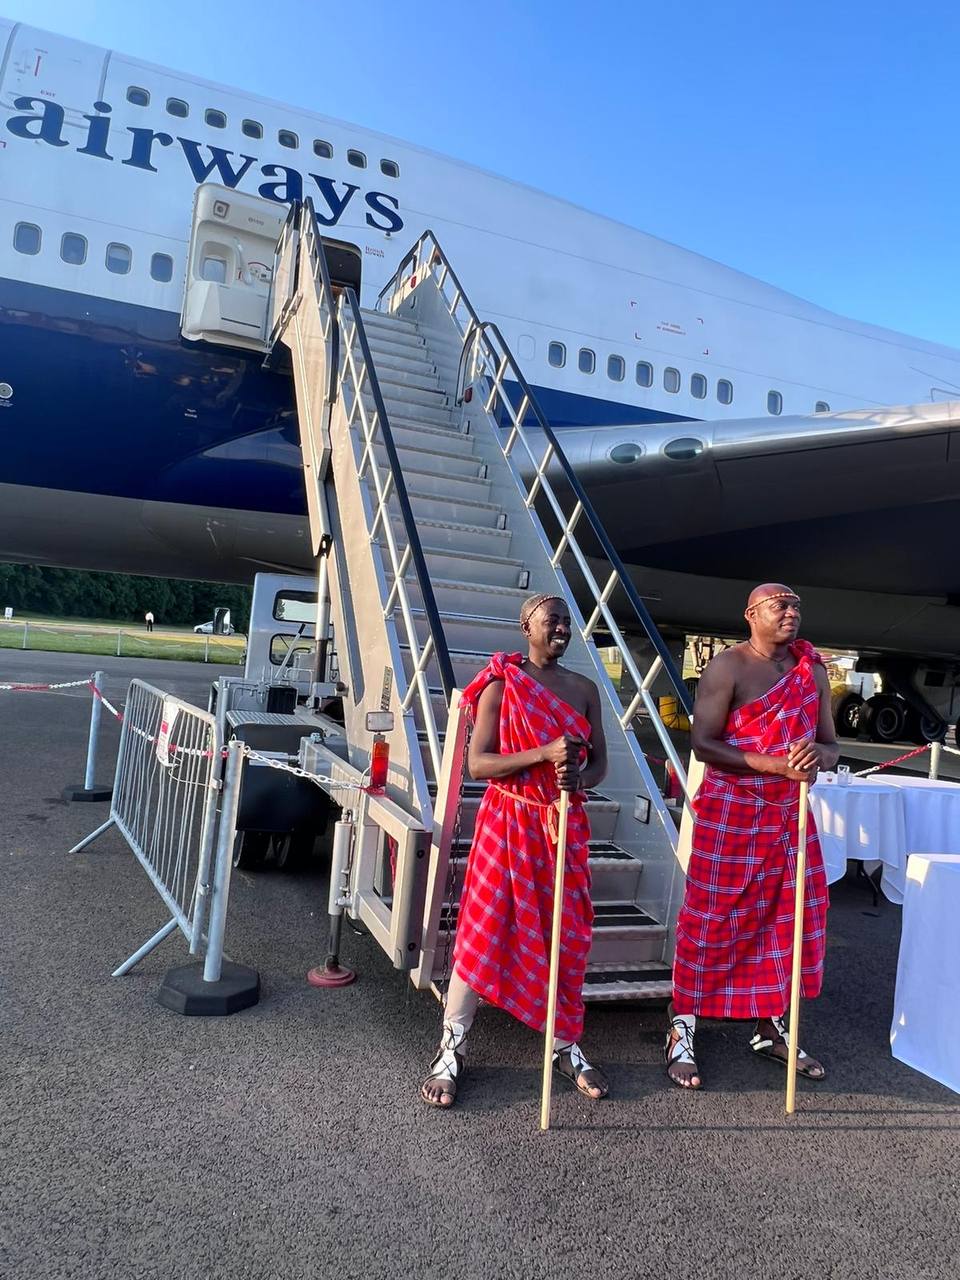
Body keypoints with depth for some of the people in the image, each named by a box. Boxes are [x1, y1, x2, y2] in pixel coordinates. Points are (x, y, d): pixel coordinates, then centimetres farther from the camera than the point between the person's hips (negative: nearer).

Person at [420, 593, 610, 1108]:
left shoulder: (584, 688, 6)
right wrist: (544, 753, -24)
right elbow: (477, 762, -12)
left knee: (567, 935, 10)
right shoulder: (501, 685, -6)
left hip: (566, 826, 4)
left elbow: (599, 762, 10)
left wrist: (579, 778, -14)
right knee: (483, 934, -1)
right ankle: (451, 1050, 13)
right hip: (508, 822, -4)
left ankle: (565, 1045, 29)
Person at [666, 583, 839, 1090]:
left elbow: (830, 745, 12)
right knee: (711, 922, -1)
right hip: (730, 813, -6)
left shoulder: (812, 670, 10)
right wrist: (774, 764, -24)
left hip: (791, 812, 7)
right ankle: (681, 1033, 13)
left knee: (795, 917, 13)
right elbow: (703, 743, -15)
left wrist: (818, 754, -12)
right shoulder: (728, 666, -9)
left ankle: (772, 1028, 31)